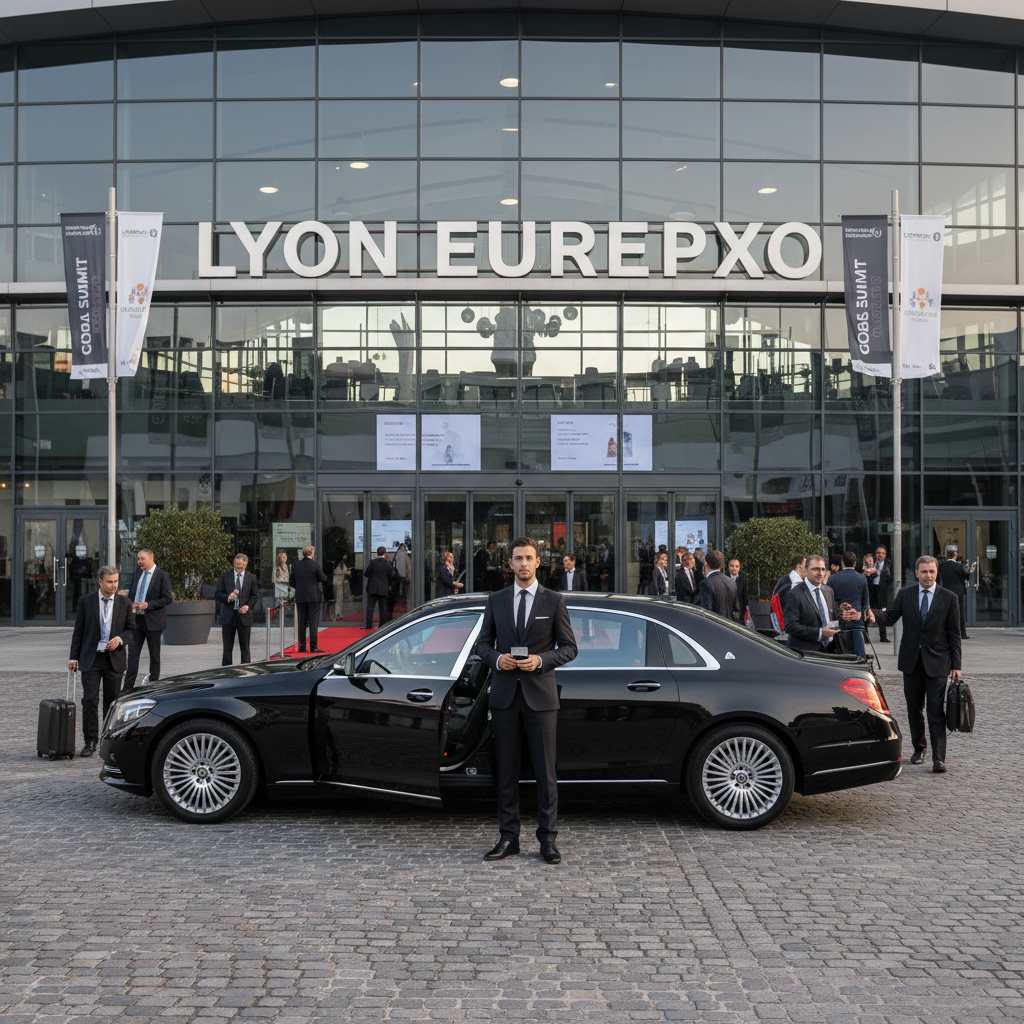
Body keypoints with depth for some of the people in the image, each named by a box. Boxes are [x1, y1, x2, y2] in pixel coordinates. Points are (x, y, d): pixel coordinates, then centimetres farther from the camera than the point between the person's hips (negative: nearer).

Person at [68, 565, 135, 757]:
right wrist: (74, 657, 0)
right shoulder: (86, 602, 2)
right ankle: (90, 741, 0)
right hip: (91, 658, -1)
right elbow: (78, 631, 5)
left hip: (114, 659, 1)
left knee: (112, 702, 6)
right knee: (89, 700, -7)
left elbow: (131, 629, 8)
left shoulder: (125, 602, 4)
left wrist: (120, 639, -13)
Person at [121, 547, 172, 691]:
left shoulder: (162, 576, -8)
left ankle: (153, 685, 17)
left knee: (154, 655, 7)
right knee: (132, 653, 1)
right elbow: (131, 592, 21)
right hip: (136, 619, 5)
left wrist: (148, 604, -19)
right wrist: (131, 604, 0)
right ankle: (128, 687, 4)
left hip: (153, 621, -5)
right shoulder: (137, 573, 11)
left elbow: (168, 598, -12)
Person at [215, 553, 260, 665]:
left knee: (245, 648, 5)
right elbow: (218, 594, 2)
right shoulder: (225, 576, 5)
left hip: (244, 616, 0)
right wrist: (228, 597, -18)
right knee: (227, 648, 5)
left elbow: (255, 595, 8)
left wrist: (248, 606, -9)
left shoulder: (251, 578, 5)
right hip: (228, 617, 0)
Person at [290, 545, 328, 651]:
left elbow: (291, 582, 5)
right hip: (314, 597, -3)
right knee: (314, 622, -1)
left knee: (301, 622, 7)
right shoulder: (315, 564, -9)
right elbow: (324, 578, -3)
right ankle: (313, 646, -3)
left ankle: (301, 647, 7)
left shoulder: (295, 565, 2)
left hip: (300, 597, 3)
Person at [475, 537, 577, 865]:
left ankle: (548, 839, 7)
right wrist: (497, 658, -8)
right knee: (506, 770, 6)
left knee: (545, 771, 0)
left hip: (540, 695, -2)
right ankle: (508, 838, 14)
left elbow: (569, 647, 3)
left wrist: (541, 660, -14)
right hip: (505, 694, 2)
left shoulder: (554, 600, 3)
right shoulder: (496, 600, 10)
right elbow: (483, 643, 13)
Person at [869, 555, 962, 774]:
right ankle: (919, 748, 30)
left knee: (936, 711, -8)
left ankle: (938, 759, -9)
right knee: (914, 708, 12)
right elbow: (890, 618, -4)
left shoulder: (949, 598, 0)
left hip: (937, 662, -3)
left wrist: (956, 665, -2)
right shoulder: (905, 595, 5)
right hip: (911, 661, 3)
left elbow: (954, 634, 1)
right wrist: (874, 614, -27)